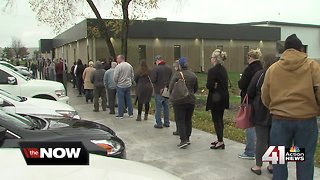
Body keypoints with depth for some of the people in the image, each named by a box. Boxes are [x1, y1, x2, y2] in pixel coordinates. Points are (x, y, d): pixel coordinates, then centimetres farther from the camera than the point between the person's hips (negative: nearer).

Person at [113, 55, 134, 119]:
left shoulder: (118, 66, -14)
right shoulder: (130, 66, 5)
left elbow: (115, 77, -14)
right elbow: (132, 76, 10)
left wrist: (116, 82, 5)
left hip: (120, 86, -5)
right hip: (128, 85, 5)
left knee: (120, 100, 2)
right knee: (129, 99, 12)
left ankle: (120, 115, 8)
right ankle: (131, 114, 17)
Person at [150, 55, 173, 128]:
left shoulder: (156, 69, -14)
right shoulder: (169, 69, 5)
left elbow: (152, 80, -17)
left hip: (158, 91, -5)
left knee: (158, 107, 2)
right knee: (166, 107, 14)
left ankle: (159, 123, 5)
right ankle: (166, 123, 20)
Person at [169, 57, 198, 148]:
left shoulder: (177, 75, -13)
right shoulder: (193, 75, 3)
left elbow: (171, 89, -13)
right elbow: (195, 89, 11)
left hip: (179, 101, -5)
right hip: (191, 101, 5)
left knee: (180, 121, 0)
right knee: (188, 120, 16)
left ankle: (183, 140, -6)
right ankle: (187, 138, 23)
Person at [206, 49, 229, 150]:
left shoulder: (212, 70, -18)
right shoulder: (224, 70, 9)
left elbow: (209, 86, -22)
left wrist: (213, 85, -2)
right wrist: (216, 85, 2)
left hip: (216, 98, -9)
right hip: (223, 97, 9)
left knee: (216, 119, -1)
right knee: (220, 119, 17)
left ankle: (220, 142, 1)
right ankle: (220, 139, 26)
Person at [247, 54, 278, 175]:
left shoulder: (260, 74, -10)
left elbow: (250, 93, -5)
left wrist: (253, 101, 14)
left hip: (261, 112, -3)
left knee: (261, 140, 4)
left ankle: (258, 166, 12)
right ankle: (272, 165, 22)